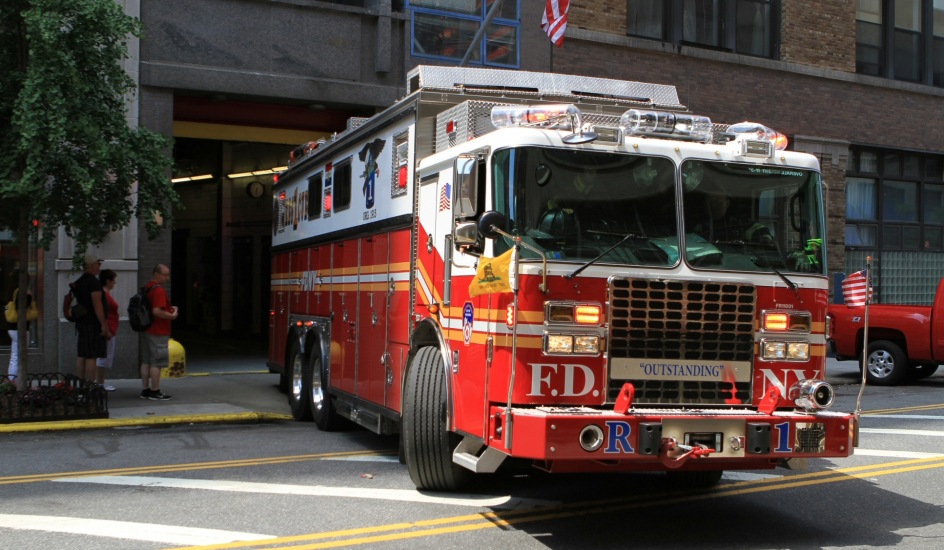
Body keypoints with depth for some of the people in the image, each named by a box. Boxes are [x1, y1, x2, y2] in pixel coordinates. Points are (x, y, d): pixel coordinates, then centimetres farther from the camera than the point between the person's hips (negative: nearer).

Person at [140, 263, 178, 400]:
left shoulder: (146, 288, 14)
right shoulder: (158, 290, -17)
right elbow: (156, 311, -26)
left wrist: (169, 308, 15)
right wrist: (172, 315, -13)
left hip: (146, 330, 10)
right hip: (158, 332, -10)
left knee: (146, 361, 13)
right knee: (157, 362, -3)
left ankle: (145, 390, 18)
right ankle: (155, 392, 0)